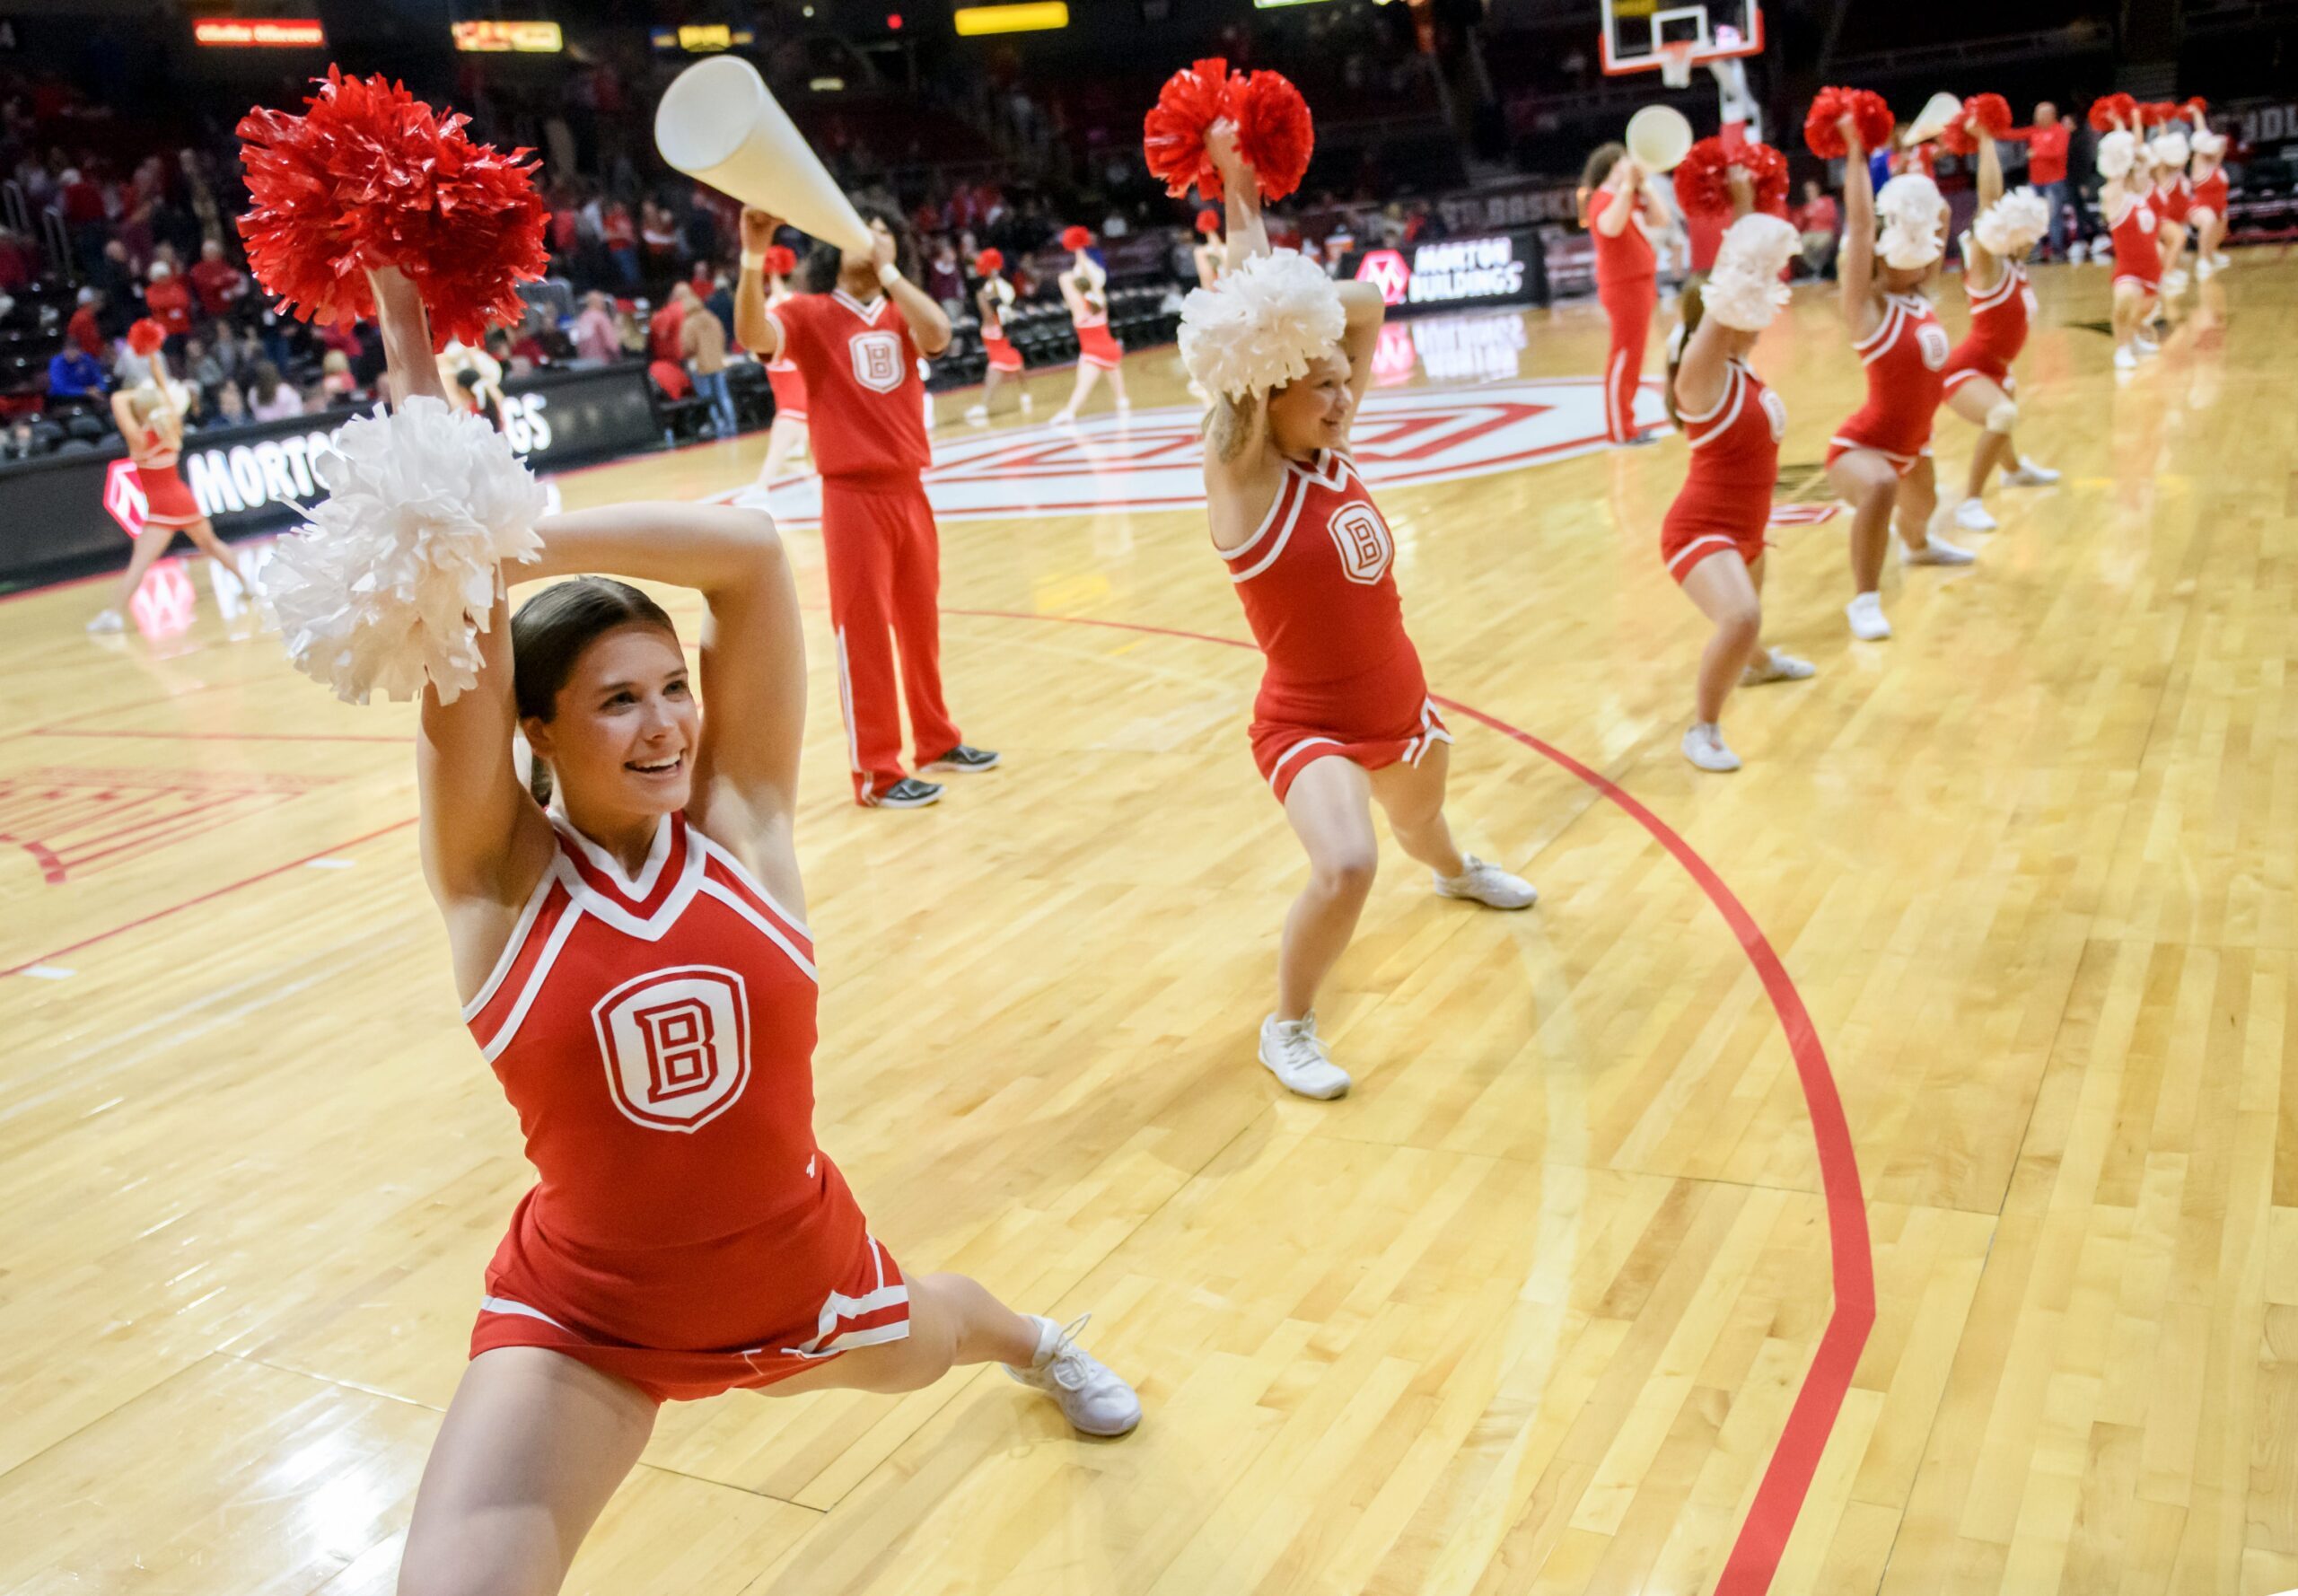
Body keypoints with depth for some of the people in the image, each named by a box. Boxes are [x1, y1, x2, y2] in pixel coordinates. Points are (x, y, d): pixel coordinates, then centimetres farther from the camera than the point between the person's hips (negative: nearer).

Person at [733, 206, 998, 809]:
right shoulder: (809, 312, -3)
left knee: (920, 624, 16)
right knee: (863, 633, -1)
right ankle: (876, 772, 6)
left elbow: (937, 336, -13)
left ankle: (936, 741, 32)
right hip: (853, 496, -5)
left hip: (909, 490, 5)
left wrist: (887, 270, -14)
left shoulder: (901, 312, 10)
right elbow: (754, 336, -24)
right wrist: (753, 259, -39)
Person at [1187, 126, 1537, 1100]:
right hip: (1308, 724, -7)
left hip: (1399, 704, 7)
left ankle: (1454, 872, 71)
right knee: (1346, 868, -30)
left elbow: (1366, 309, -1)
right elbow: (1247, 320, -24)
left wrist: (1308, 294, -11)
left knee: (1420, 819, 34)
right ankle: (1287, 1028, -5)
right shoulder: (1241, 476, -19)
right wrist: (1240, 200, -18)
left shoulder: (1332, 453, -3)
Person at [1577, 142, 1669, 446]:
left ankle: (1623, 423, 22)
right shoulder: (1604, 199, -14)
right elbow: (1611, 227, -36)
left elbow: (1660, 220, 9)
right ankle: (1620, 430, -5)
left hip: (1639, 285, 10)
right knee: (1625, 356, -8)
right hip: (1624, 288, -10)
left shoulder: (1631, 199, 16)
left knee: (1631, 357, 14)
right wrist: (1627, 185, -36)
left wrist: (1646, 184, 5)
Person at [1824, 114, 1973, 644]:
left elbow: (1935, 216, 13)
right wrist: (1855, 150, -25)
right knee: (1879, 488, -41)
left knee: (1921, 507, 34)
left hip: (1911, 443, 8)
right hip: (1862, 445, -8)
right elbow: (1860, 224, -26)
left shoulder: (1919, 297, 2)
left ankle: (1917, 546, 70)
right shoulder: (1866, 303, -17)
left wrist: (1911, 178, 10)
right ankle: (1864, 601, -31)